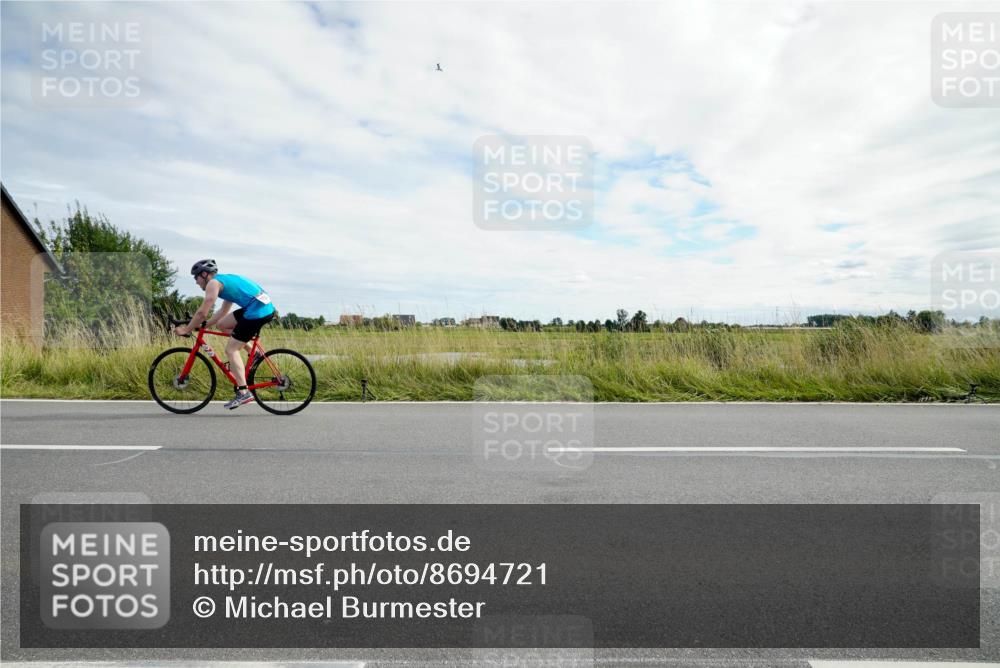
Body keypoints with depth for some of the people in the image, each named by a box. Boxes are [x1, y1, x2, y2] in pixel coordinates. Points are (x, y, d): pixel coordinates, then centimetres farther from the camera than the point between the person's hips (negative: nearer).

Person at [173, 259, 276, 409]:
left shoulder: (213, 283, -2)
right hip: (266, 307, 9)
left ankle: (243, 392, -8)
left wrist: (186, 329, 7)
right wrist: (203, 325, 28)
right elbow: (223, 311, 31)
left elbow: (202, 313, -6)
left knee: (230, 349, -3)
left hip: (258, 312, -9)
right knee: (222, 324, 21)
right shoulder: (226, 279, 26)